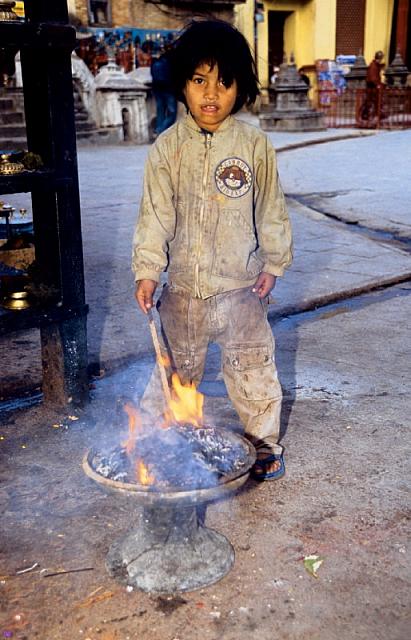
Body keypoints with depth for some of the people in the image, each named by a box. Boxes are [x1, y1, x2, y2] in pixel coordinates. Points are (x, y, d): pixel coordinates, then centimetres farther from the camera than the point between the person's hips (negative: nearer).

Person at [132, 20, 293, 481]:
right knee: (175, 369, 17)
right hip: (183, 288, 1)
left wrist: (273, 263, 2)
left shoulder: (254, 145, -6)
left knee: (252, 368, 12)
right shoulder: (166, 148, -5)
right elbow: (155, 214, -5)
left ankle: (265, 442, 32)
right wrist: (147, 270, -12)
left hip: (241, 287, -1)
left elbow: (271, 210, 1)